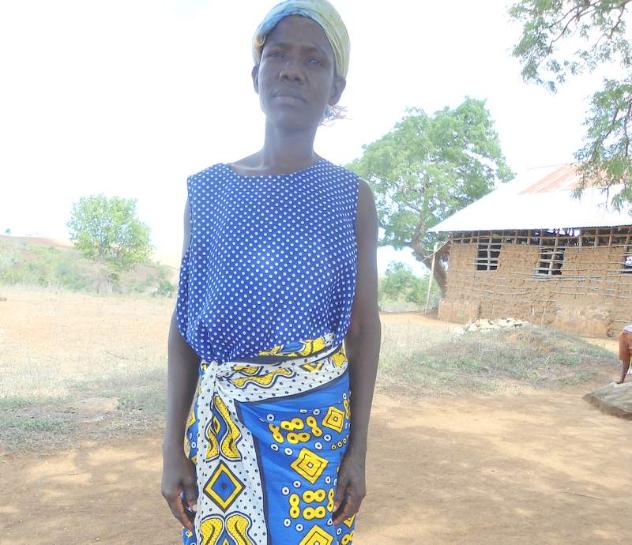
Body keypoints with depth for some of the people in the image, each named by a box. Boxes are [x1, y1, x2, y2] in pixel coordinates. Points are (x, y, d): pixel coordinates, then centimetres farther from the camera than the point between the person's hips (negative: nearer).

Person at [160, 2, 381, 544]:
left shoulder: (353, 197, -3)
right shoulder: (209, 190, -1)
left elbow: (364, 327, -2)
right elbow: (185, 322, 1)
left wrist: (358, 449, -3)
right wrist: (173, 443, 0)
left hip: (315, 417, -1)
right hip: (219, 418, 1)